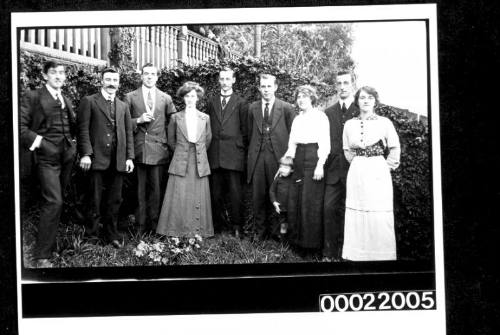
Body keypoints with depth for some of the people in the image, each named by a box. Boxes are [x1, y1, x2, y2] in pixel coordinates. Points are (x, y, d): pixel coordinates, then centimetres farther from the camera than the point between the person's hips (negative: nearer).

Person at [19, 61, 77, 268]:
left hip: (67, 157, 7)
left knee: (56, 201, 12)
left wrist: (74, 142, 10)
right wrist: (35, 140, -17)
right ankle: (42, 255, -9)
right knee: (53, 202, -15)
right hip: (47, 157, -7)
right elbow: (21, 126, -7)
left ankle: (49, 242, 25)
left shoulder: (66, 101, 18)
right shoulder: (33, 97, -1)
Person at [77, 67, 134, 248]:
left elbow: (128, 132, 15)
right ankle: (91, 233, 12)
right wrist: (86, 154, -14)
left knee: (115, 200, 8)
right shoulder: (89, 101, 3)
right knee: (95, 199, 1)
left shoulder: (123, 106, 17)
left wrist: (130, 157, 6)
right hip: (97, 159, -4)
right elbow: (83, 129, -4)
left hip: (118, 161, 4)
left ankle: (111, 234, 18)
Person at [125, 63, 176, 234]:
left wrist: (169, 141, 6)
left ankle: (155, 225, 9)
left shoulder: (166, 98, 11)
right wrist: (138, 120, -9)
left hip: (158, 149, 1)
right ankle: (142, 225, 9)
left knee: (156, 188, 1)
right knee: (141, 188, 2)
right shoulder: (130, 97, 8)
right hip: (139, 149, -1)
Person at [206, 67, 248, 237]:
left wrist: (242, 148, 0)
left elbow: (245, 129, 4)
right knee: (216, 193, 5)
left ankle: (236, 226, 3)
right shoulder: (211, 102, 15)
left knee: (235, 192, -3)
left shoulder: (240, 103, 4)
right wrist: (208, 148, 8)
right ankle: (217, 225, 12)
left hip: (233, 153, -3)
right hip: (214, 153, 3)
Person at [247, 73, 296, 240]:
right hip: (257, 157, 3)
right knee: (258, 197, 3)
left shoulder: (286, 108, 1)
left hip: (278, 157, -3)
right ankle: (261, 232, 14)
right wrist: (252, 153, 12)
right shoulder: (252, 108, 11)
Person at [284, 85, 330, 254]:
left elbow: (325, 144, -10)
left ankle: (313, 243, 5)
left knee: (311, 203, -4)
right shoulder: (297, 119, 16)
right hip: (299, 162, 7)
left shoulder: (320, 117, -4)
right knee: (296, 201, 7)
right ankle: (298, 239, 17)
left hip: (314, 160, -7)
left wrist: (320, 165, -18)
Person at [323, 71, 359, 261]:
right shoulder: (328, 113, 12)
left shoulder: (361, 111, 0)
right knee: (329, 209, -1)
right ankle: (330, 252, 7)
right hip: (333, 170, 3)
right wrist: (322, 166, 4)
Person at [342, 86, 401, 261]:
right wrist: (358, 163, 10)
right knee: (356, 217, 4)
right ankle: (356, 255, 12)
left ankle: (382, 255, 4)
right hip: (356, 173, 3)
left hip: (378, 173, -3)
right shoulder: (349, 124, 6)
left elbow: (395, 149, 5)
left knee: (380, 218, -4)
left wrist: (388, 165, 0)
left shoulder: (384, 122, -1)